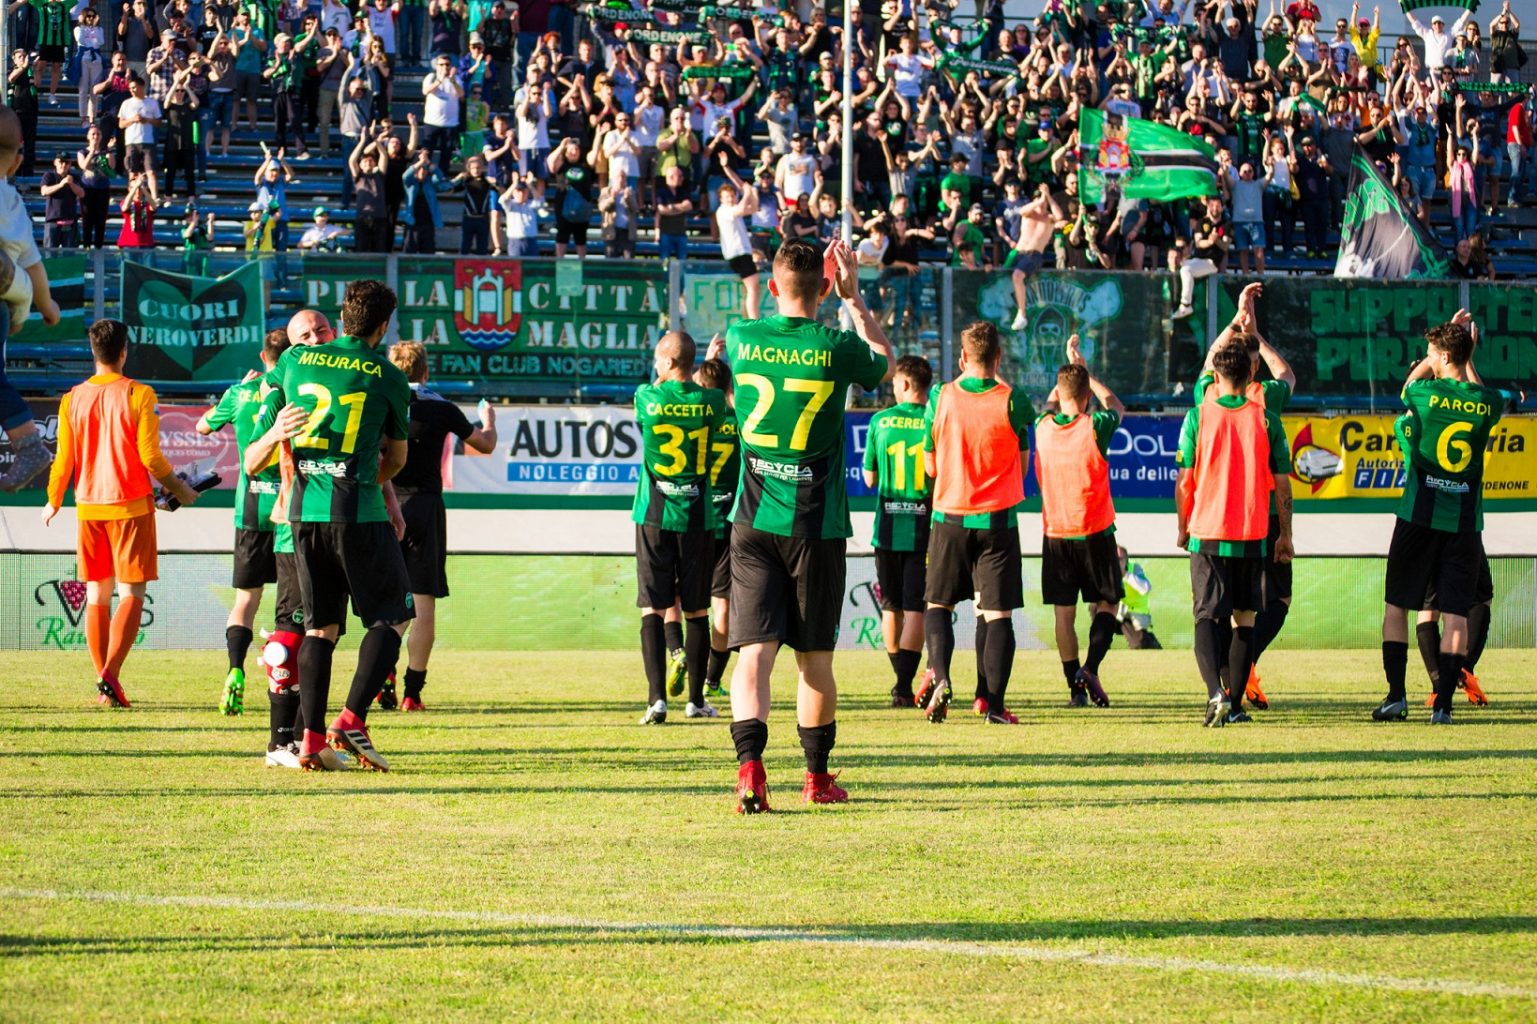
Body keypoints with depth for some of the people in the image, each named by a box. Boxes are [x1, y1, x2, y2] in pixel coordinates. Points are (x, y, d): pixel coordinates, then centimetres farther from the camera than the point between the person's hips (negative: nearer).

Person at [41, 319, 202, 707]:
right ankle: (111, 673, -18)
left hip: (89, 507, 4)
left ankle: (104, 681, 9)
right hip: (131, 505, -4)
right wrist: (178, 488, 5)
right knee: (132, 593, -2)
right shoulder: (137, 394, -8)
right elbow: (150, 456, -11)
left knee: (97, 595, 10)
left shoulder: (73, 399, 2)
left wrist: (53, 502, 19)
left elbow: (64, 460, 3)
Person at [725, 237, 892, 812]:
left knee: (755, 650, -5)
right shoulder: (837, 348, -8)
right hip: (816, 525, -1)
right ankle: (817, 776, 22)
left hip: (754, 524, 1)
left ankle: (749, 765, -26)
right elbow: (887, 365, 16)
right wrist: (853, 297, 20)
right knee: (815, 657, 11)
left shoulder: (742, 339, -3)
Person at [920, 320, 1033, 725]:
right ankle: (995, 702, -5)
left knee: (938, 604, 14)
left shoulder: (941, 399, -5)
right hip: (998, 520, -1)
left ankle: (939, 676, -9)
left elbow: (931, 466, 4)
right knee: (998, 613, 1)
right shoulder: (1011, 402, -9)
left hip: (949, 517, 1)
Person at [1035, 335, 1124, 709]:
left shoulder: (1043, 427, -2)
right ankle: (1090, 668, -11)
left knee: (1064, 612, 5)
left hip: (1055, 534, 2)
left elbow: (1054, 402, 24)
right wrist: (1083, 369, 17)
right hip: (1094, 532, -2)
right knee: (1106, 603, 9)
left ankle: (1075, 686, 2)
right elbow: (1116, 406, 13)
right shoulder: (1095, 427, -11)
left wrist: (1070, 370, 30)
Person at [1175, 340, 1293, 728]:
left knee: (1207, 617, 0)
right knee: (1245, 619, 12)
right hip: (1252, 536, 1)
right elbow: (1282, 485, 1)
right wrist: (1286, 535, 11)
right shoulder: (1265, 419, -2)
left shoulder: (1198, 416, -4)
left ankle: (1216, 693, -21)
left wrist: (1183, 528, 12)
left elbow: (1184, 481, -2)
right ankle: (1235, 704, 11)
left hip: (1207, 535, -1)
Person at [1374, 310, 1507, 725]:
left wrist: (1449, 338, 23)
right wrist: (1467, 354, 23)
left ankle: (1396, 695, 6)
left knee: (1395, 604, 10)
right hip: (1465, 518, 2)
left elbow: (1410, 382, 16)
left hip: (1420, 515, -2)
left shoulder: (1426, 393, -8)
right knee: (1456, 612, 2)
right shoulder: (1489, 403, -2)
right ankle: (1444, 703, -4)